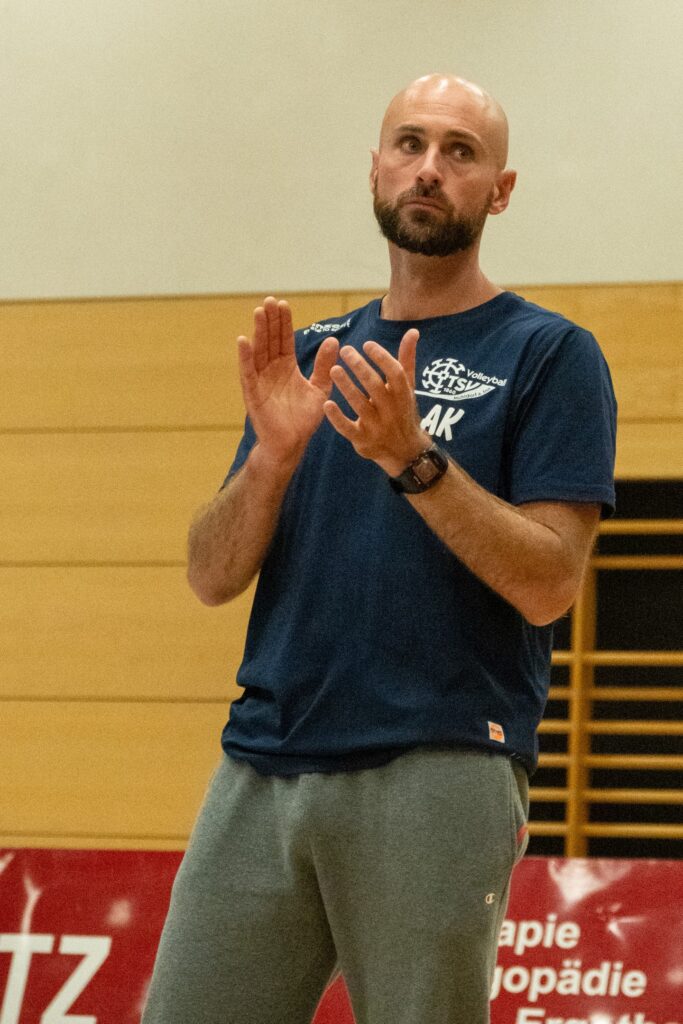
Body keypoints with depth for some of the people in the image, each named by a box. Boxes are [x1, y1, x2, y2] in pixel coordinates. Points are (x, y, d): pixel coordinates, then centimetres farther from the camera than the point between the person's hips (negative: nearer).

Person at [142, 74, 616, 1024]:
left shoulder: (549, 355, 3)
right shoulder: (310, 355, 17)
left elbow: (548, 584, -7)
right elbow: (213, 575, 11)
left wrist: (413, 458, -17)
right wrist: (275, 452, -7)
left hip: (439, 775, -4)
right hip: (259, 768, 5)